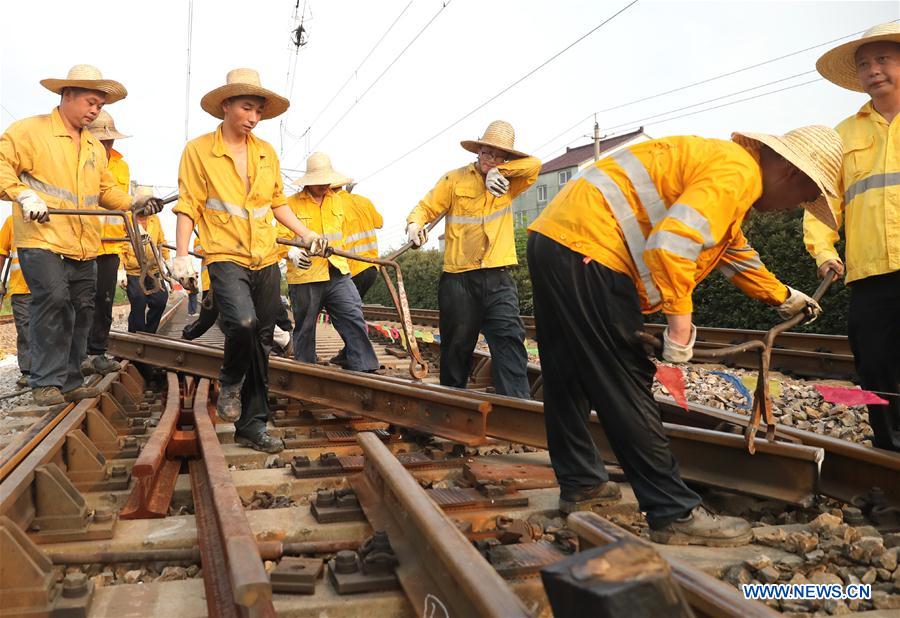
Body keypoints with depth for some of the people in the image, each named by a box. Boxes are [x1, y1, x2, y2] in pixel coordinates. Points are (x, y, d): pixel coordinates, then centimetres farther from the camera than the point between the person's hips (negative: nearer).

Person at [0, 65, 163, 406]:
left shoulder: (95, 147, 21)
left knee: (82, 309, 6)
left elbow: (106, 189, 21)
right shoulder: (29, 130, 0)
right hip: (42, 240, -7)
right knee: (53, 300, -20)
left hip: (83, 247, 7)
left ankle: (69, 381, 18)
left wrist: (134, 203, 4)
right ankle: (45, 382, -8)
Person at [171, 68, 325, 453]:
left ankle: (252, 426, 18)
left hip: (266, 261, 5)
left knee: (261, 343, 7)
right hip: (226, 258, -5)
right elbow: (188, 207, -3)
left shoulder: (267, 153, 11)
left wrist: (305, 233, 12)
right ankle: (230, 382, 6)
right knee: (243, 323, -28)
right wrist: (181, 255, -9)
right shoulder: (198, 150, -1)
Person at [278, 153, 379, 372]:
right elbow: (282, 237, -8)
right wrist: (293, 253, -29)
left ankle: (365, 371, -7)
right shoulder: (292, 203, -3)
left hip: (338, 274, 4)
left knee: (354, 319, -9)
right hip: (304, 276, -3)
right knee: (304, 329, 8)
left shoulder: (338, 201, 14)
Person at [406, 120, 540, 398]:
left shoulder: (508, 184, 11)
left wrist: (499, 171, -14)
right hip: (458, 278, -1)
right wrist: (415, 224, -21)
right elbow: (426, 208, 1)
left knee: (509, 338, -13)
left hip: (498, 280, 1)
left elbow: (534, 164, -4)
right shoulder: (454, 180, 5)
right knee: (457, 344, 9)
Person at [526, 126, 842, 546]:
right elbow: (671, 243, -24)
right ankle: (675, 514, 0)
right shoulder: (739, 172, -8)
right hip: (585, 251, -11)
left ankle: (580, 485, 29)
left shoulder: (720, 165, 26)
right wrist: (680, 316, -15)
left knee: (569, 380, 16)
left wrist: (783, 297, 52)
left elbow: (736, 252, 40)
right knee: (625, 390, -7)